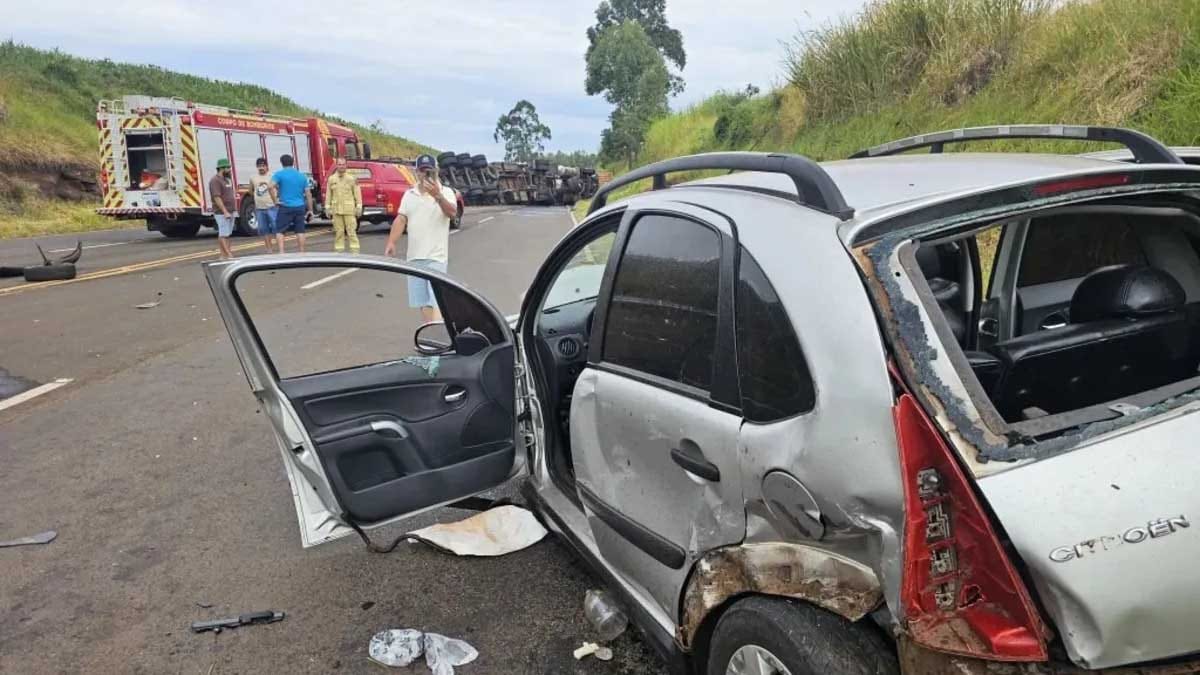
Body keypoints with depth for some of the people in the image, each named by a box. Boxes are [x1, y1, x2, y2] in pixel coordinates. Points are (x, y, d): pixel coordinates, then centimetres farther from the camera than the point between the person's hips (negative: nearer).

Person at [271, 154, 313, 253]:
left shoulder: (279, 174, -2)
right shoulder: (302, 176, 10)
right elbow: (308, 194, 8)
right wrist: (310, 210, 12)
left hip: (285, 207, -3)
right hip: (300, 207, 3)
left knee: (279, 231, 2)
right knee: (300, 231, 8)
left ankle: (281, 252, -10)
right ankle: (302, 252, 9)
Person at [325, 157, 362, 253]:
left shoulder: (352, 178, 3)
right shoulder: (331, 179, 10)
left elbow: (357, 193, 1)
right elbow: (328, 194, 11)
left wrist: (359, 207, -4)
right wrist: (327, 207, 7)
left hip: (349, 210, -2)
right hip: (336, 209, 3)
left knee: (351, 231, -5)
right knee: (338, 232, 5)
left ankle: (355, 251, -2)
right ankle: (339, 251, 11)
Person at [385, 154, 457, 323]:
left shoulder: (445, 192, -2)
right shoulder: (409, 194, 12)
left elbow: (451, 213, -21)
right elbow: (400, 219, 5)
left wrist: (438, 195, -38)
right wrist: (391, 242, -9)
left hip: (436, 256, -5)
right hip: (414, 256, 5)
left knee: (435, 300, -10)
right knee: (422, 301, 9)